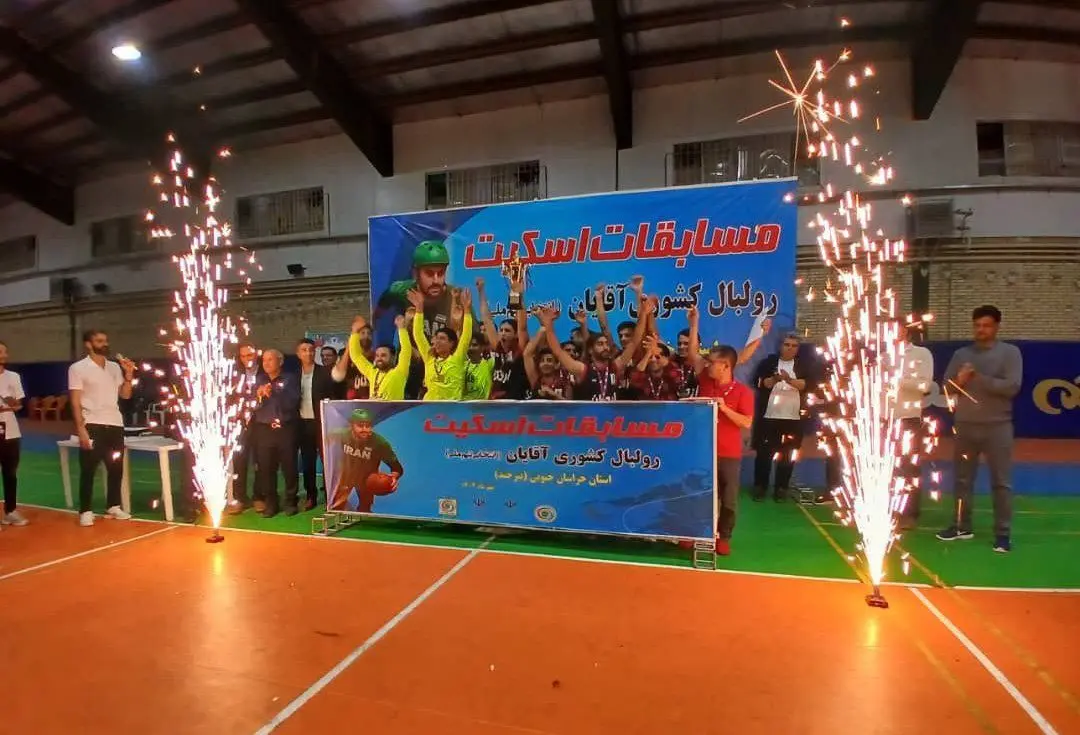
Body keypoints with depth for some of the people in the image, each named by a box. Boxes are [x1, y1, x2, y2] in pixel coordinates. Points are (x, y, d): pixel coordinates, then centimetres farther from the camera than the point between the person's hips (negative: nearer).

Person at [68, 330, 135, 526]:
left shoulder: (115, 367, 11)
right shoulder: (78, 368, -3)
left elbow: (125, 395, 10)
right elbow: (75, 401, -7)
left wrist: (129, 375, -5)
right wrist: (81, 428, -14)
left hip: (115, 424, 5)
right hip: (92, 425, -5)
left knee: (116, 468, 9)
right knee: (88, 470, 1)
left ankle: (113, 507, 21)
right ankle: (86, 511, 10)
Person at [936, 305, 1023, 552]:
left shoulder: (1010, 352, -2)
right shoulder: (961, 354, 9)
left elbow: (1012, 387, -14)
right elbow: (946, 386, 6)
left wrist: (978, 378, -16)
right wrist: (959, 380, -15)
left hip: (997, 426, -4)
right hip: (964, 425, 4)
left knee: (1001, 482, 2)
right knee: (962, 479, 11)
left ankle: (1003, 533, 10)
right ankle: (962, 526, 23)